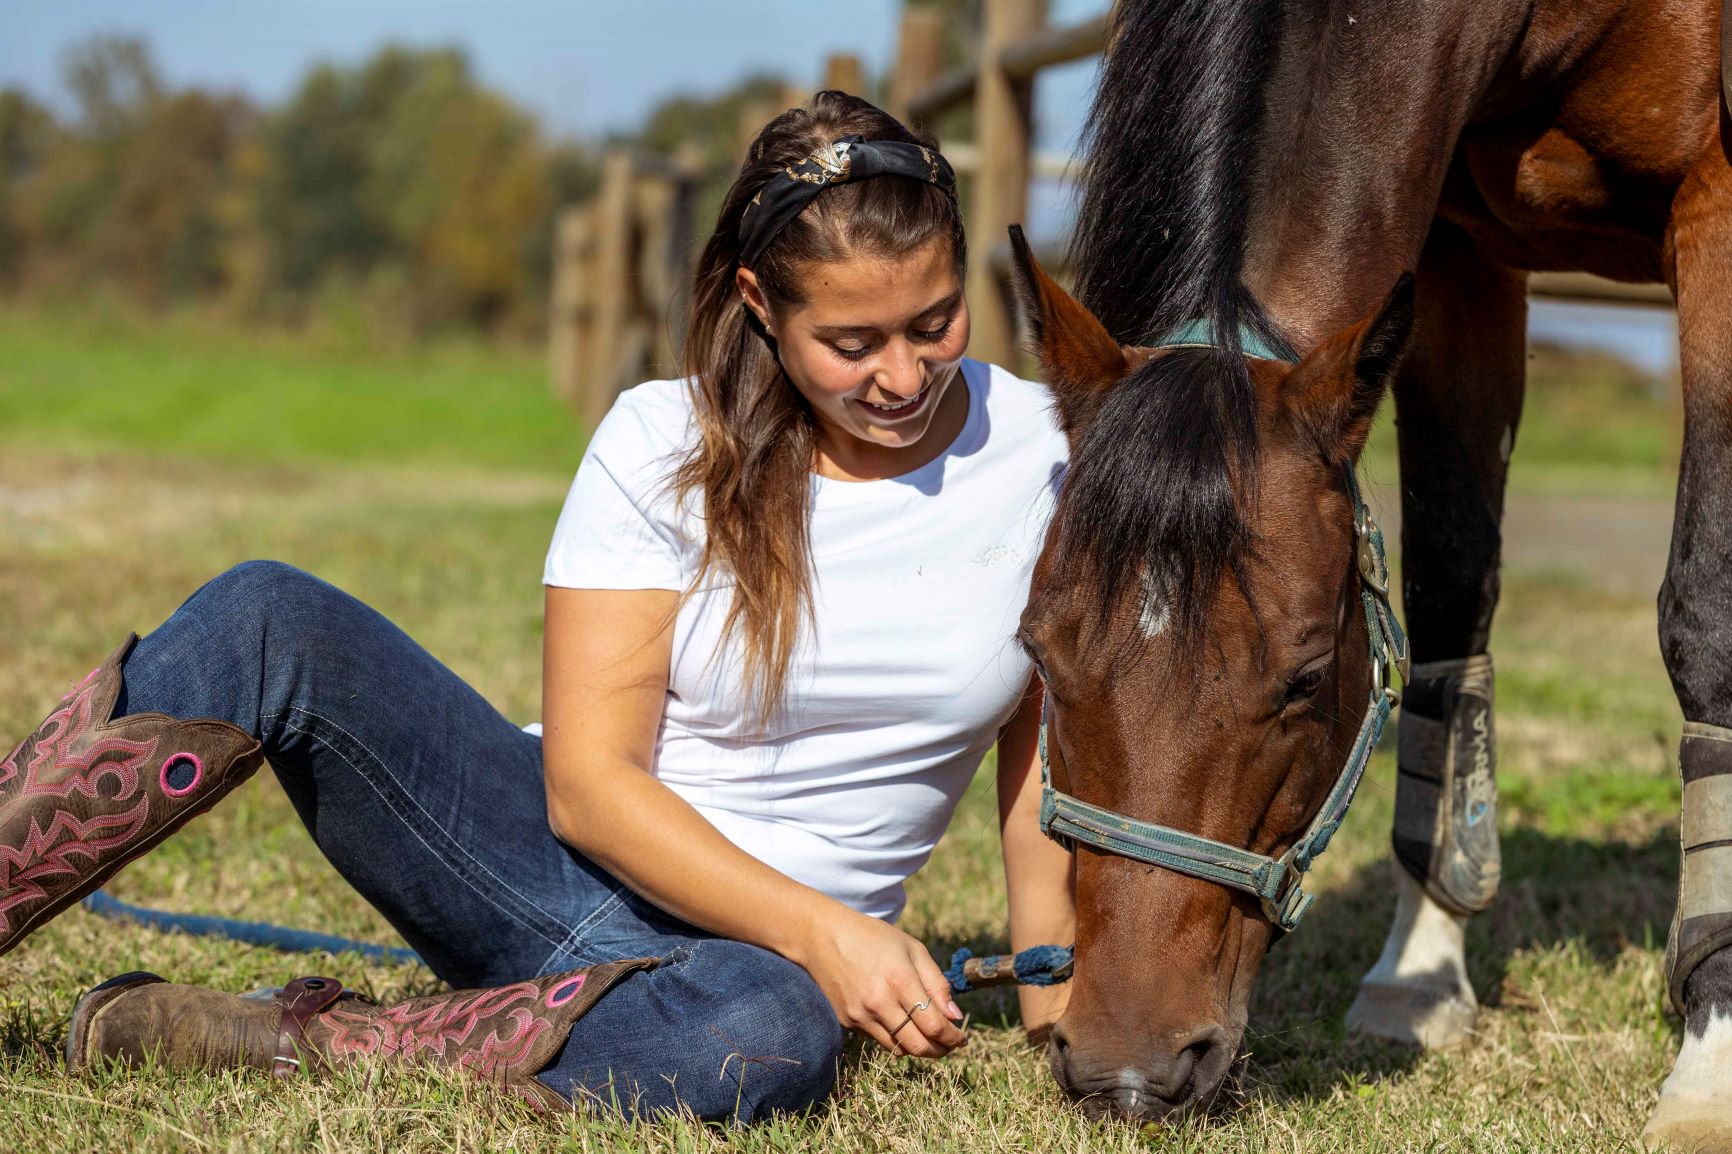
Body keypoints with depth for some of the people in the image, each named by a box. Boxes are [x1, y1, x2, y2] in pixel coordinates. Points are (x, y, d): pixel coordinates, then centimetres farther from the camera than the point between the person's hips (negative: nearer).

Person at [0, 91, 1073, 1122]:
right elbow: (588, 781, -11)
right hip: (553, 854, 1)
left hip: (734, 953, 0)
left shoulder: (1038, 451, -3)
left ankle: (295, 1044, -28)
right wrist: (823, 929, -21)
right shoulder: (663, 444, -6)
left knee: (778, 1037, -42)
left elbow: (1050, 740, 6)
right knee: (269, 622, -24)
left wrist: (1054, 982, -3)